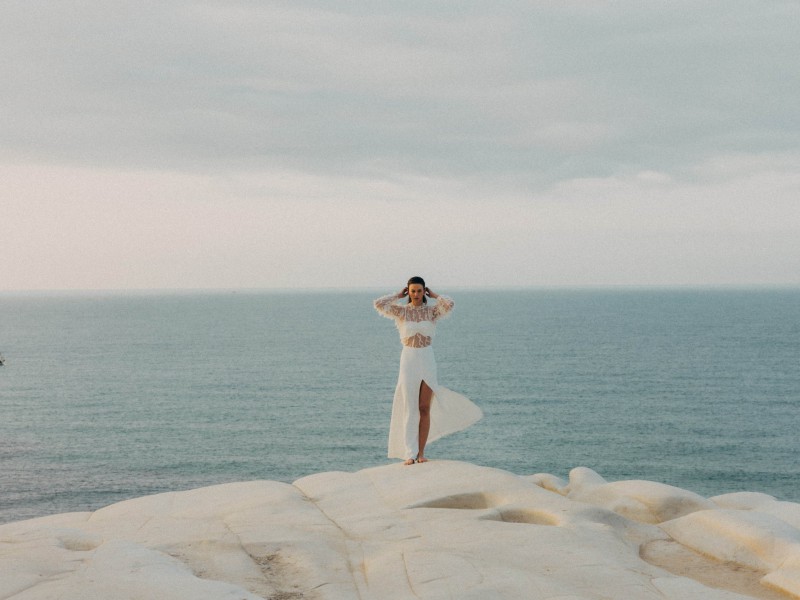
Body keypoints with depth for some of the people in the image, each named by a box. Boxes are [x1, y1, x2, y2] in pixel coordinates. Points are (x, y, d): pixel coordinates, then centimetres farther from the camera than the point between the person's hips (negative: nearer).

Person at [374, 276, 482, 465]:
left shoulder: (432, 311, 4)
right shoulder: (401, 311, 3)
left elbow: (449, 304, -15)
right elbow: (379, 304, -11)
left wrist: (434, 295, 1)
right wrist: (398, 295, 1)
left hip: (427, 360, 1)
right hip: (408, 359, -1)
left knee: (425, 408, 2)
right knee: (409, 409, -3)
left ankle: (421, 452, 8)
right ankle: (410, 453, -4)